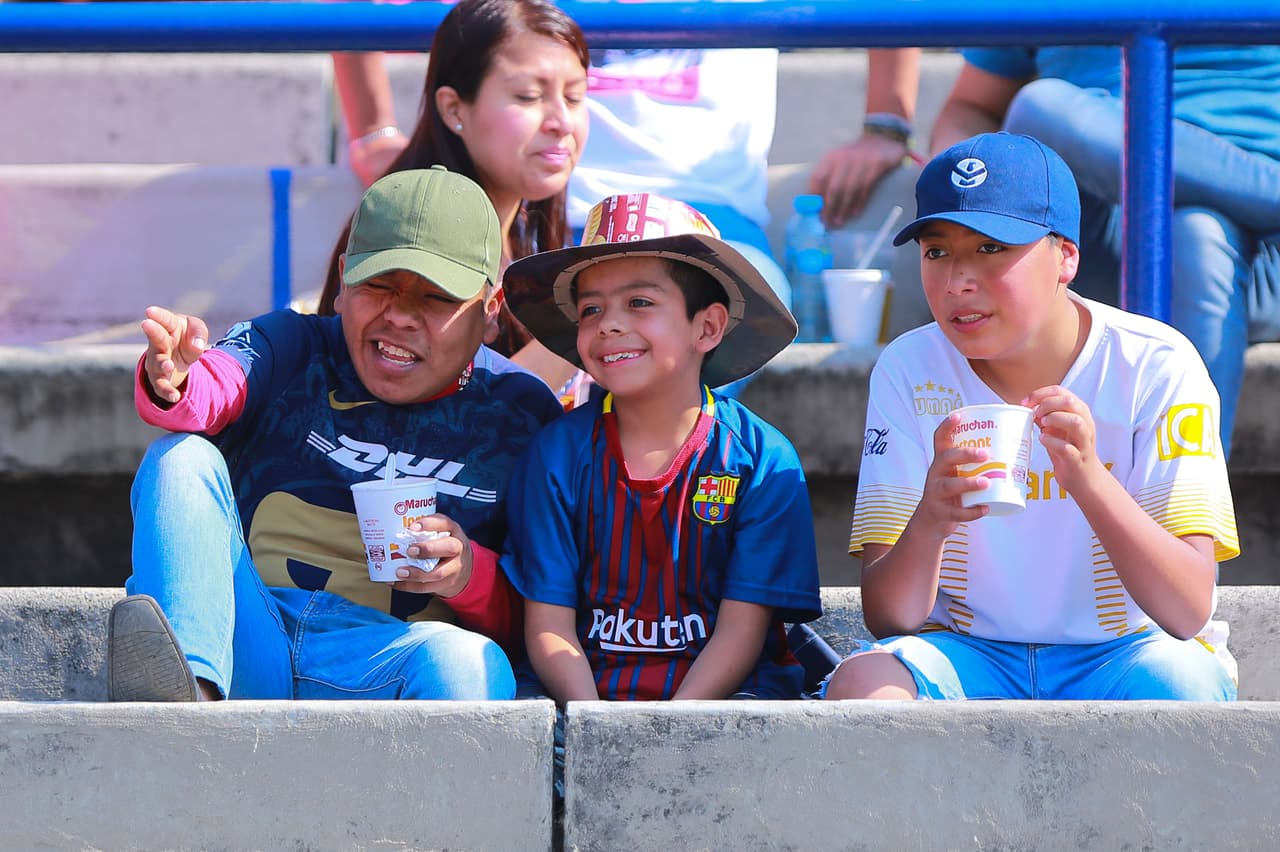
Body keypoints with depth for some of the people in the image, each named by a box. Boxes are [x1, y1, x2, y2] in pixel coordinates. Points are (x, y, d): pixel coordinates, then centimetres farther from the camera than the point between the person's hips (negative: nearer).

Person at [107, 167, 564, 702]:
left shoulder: (520, 416, 10)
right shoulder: (295, 350, 12)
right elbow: (217, 387, -14)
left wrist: (471, 574, -12)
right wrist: (172, 383, -38)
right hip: (250, 643, 2)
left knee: (470, 663, -34)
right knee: (182, 456, -19)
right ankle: (191, 685, -44)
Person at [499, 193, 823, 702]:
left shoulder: (763, 460, 0)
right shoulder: (559, 453, 5)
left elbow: (742, 627, -5)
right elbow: (548, 625, 1)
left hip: (717, 696, -2)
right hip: (589, 693, 2)